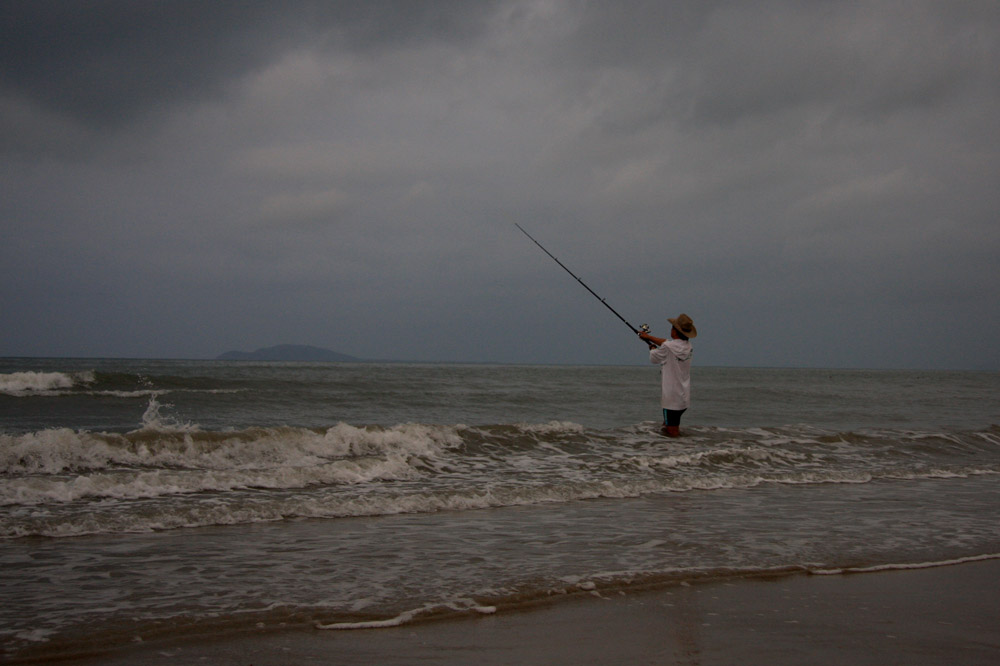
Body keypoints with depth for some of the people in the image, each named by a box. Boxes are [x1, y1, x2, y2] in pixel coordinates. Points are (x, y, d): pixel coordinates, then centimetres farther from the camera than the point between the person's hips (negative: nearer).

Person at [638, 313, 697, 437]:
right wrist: (648, 336, 29)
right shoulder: (688, 345, 4)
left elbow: (653, 358, 0)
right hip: (684, 397, 7)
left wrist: (652, 349, 21)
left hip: (671, 397, -7)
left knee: (672, 432, -1)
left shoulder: (667, 347, -19)